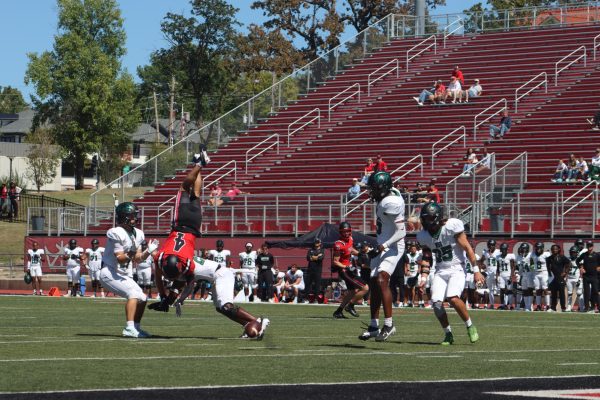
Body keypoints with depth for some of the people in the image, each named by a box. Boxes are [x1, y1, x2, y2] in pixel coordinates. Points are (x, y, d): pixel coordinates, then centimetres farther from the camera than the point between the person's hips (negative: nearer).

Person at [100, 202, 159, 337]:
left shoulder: (137, 234, 7)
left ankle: (136, 327, 18)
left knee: (142, 298, 5)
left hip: (123, 275, 9)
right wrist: (130, 254, -36)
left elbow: (137, 259, 10)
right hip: (110, 273, -9)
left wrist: (148, 251, -4)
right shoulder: (117, 233, -19)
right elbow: (120, 259, -20)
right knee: (133, 293, -23)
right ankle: (129, 328, -28)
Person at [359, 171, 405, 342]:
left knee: (381, 280, -25)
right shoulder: (390, 192, 4)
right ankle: (374, 326, 19)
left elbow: (401, 232, -24)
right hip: (381, 246, 10)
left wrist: (385, 245, -31)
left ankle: (389, 324, -23)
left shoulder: (391, 203, -24)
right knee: (374, 284, 11)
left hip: (392, 247, -10)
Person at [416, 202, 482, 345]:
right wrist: (424, 275, 6)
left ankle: (470, 326, -6)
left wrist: (476, 270, -13)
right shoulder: (423, 235, 4)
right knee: (436, 302, -14)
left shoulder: (452, 226, -14)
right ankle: (448, 334, 4)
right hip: (440, 271, 5)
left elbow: (467, 248, -11)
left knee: (453, 298, -27)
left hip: (457, 269, -5)